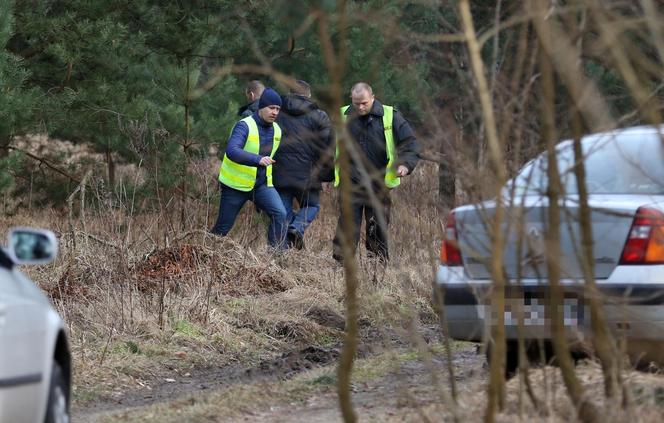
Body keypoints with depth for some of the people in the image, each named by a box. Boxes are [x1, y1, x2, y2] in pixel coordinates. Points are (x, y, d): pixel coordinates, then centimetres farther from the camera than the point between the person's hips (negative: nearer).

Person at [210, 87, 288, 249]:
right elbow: (231, 151, -38)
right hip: (236, 186, -5)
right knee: (223, 227, 4)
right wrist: (258, 160, -51)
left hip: (262, 184, 5)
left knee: (279, 214, -17)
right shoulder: (245, 126, -20)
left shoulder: (276, 130, 3)